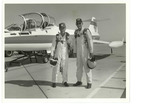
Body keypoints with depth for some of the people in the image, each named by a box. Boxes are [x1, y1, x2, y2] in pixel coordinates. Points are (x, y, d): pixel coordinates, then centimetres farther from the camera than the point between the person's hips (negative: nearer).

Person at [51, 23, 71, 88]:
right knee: (56, 68, 1)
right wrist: (52, 55, -5)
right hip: (57, 54, -1)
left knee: (65, 68, 6)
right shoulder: (57, 36, -1)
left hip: (65, 54, 2)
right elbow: (53, 46, 0)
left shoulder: (67, 36, 3)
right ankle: (54, 82, 12)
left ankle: (65, 81, 19)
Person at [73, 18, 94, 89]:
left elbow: (90, 41, -13)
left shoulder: (86, 31, -10)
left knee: (87, 67, -4)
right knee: (79, 66, 10)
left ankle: (89, 83, 7)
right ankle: (79, 81, 23)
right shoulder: (76, 32, 9)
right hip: (79, 52, 6)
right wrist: (74, 52, 12)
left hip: (85, 51, -6)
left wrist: (91, 52, -16)